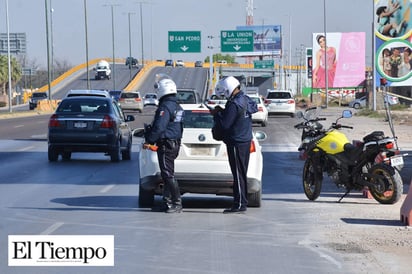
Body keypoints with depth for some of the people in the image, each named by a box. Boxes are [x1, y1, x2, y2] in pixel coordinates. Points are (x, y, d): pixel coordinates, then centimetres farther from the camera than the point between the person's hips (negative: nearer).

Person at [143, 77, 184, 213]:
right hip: (174, 144, 10)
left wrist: (149, 141, -12)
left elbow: (159, 127, -22)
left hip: (166, 144, -10)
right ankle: (167, 201, 17)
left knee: (168, 175, -8)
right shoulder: (177, 107, 16)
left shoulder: (165, 107, -16)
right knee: (167, 174, 14)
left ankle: (177, 203, -8)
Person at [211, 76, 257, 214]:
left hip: (236, 143, -9)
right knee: (242, 174, 14)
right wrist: (222, 111, 14)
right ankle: (242, 203, 19)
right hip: (246, 140, 9)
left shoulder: (234, 104, -20)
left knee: (238, 174, -6)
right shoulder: (245, 99, 8)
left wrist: (216, 114, -4)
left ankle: (239, 204, -3)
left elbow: (225, 124, -21)